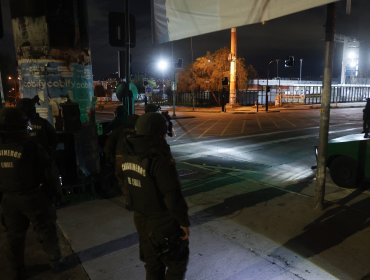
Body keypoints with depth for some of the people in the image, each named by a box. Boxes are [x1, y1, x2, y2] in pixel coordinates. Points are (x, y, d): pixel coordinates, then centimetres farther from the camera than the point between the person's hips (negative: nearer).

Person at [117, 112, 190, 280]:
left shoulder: (128, 155, -1)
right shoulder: (159, 158, -26)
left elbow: (126, 185, 8)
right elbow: (172, 195, -25)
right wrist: (183, 220, -13)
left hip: (140, 218, 7)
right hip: (162, 221, -7)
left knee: (152, 264, 23)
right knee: (178, 260, 15)